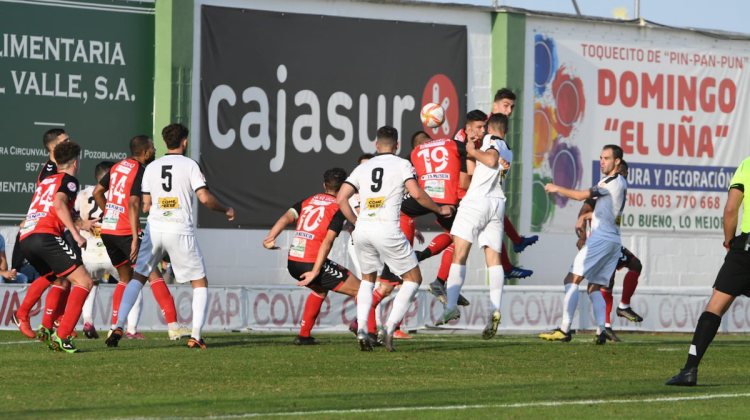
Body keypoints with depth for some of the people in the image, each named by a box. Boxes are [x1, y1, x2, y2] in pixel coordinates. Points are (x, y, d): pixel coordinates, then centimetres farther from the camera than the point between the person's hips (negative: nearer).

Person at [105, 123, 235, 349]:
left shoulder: (151, 167, 9)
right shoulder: (190, 165, -2)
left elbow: (146, 206, 10)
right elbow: (205, 198, -10)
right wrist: (226, 210, 7)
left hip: (154, 229, 3)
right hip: (181, 231, -3)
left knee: (137, 278, 12)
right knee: (200, 283, 9)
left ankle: (118, 327, -3)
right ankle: (196, 336, -3)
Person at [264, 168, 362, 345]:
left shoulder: (307, 201, 16)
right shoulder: (339, 208, -1)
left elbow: (287, 217, -2)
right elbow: (327, 241, -12)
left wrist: (270, 238, -15)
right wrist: (315, 271, -18)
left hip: (292, 262, 7)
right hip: (312, 263, -7)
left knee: (320, 289, 34)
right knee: (360, 289, 4)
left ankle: (304, 335, 30)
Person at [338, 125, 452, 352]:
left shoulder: (362, 168, 16)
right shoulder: (402, 165, 4)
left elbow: (341, 198, 9)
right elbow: (417, 194, -9)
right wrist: (440, 209, 5)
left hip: (362, 230, 4)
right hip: (387, 229, -4)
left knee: (368, 278, 25)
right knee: (413, 278, 10)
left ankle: (362, 328, 5)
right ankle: (390, 328, -6)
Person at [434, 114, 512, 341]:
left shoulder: (490, 140, 2)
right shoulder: (508, 152, 24)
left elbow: (491, 159, -15)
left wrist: (473, 151, -2)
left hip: (477, 200, -6)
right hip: (498, 203, 6)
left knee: (459, 254, -8)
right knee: (493, 259, 1)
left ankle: (451, 305, -19)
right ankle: (495, 308, -16)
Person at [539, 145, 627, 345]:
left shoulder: (612, 182, -10)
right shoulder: (622, 183, 18)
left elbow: (581, 195, -10)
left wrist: (557, 189, 2)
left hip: (601, 238, -10)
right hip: (614, 241, 10)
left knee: (572, 279, -10)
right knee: (594, 287, 9)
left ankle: (565, 329, -18)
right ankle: (601, 331, -7)